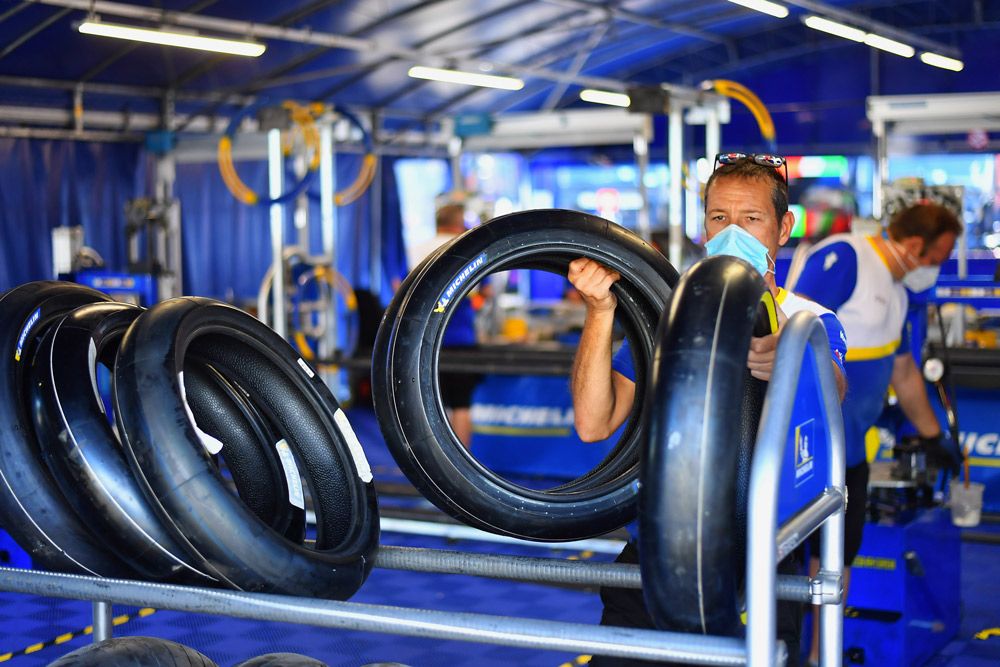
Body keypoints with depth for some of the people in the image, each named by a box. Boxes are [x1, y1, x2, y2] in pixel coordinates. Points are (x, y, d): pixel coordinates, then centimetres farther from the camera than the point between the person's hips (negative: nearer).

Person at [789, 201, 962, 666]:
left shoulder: (894, 288, 15)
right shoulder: (842, 258, -15)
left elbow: (904, 372, 24)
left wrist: (933, 439, 30)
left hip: (849, 446, 10)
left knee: (839, 552, 14)